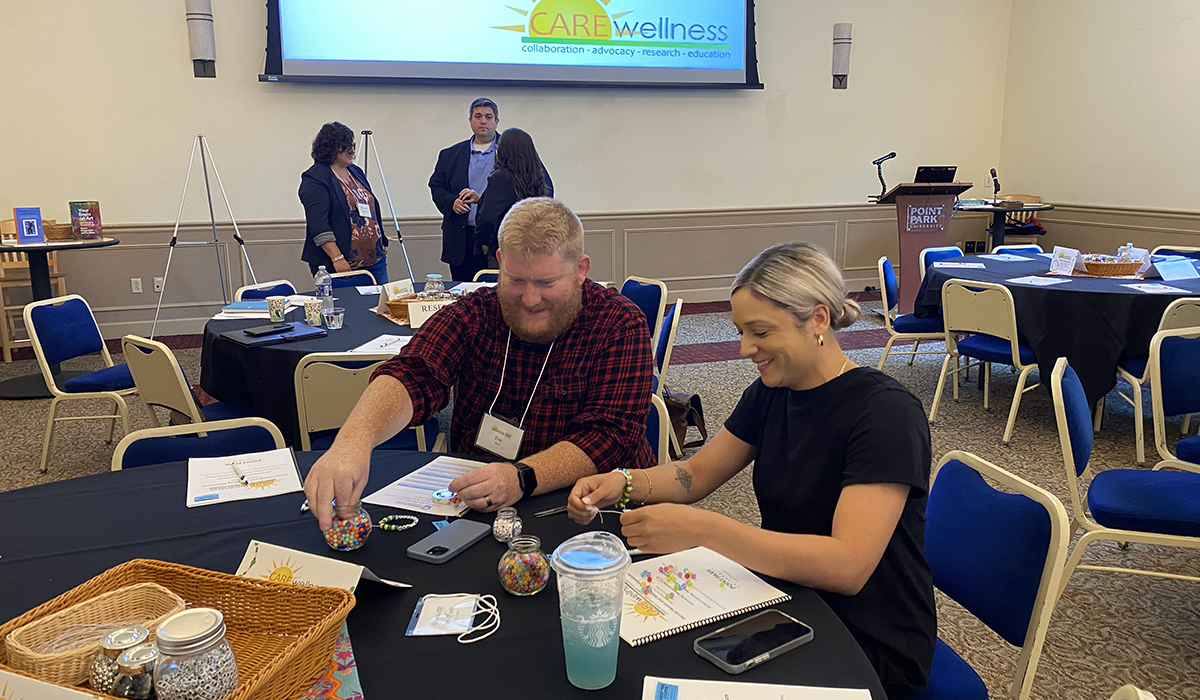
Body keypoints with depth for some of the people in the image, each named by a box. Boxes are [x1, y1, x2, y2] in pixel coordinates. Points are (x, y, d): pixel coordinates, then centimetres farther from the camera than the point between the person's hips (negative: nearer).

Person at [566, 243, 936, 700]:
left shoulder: (886, 413, -22)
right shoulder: (772, 392, 0)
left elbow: (847, 565, -31)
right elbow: (696, 473, 8)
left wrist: (702, 529, -38)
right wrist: (623, 484, -12)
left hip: (872, 646, -6)